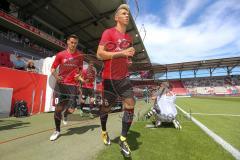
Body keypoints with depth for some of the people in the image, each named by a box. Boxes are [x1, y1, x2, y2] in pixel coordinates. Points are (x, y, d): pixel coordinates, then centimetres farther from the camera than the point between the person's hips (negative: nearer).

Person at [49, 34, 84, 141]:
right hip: (61, 84, 0)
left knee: (71, 110, -4)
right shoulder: (60, 54, 1)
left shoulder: (80, 55, 4)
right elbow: (53, 68, 7)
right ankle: (57, 130, 24)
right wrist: (55, 76, -14)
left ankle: (65, 113, 36)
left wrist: (79, 75, -5)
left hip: (73, 85, 0)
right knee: (58, 108, 0)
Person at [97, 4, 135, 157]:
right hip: (109, 78, -4)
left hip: (124, 77, 5)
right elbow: (100, 54, -14)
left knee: (130, 105, -7)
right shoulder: (108, 32, -3)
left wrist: (129, 55, 8)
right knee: (106, 108, 10)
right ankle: (104, 131, 39)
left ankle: (123, 140, 10)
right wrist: (122, 53, -18)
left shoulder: (129, 37, 16)